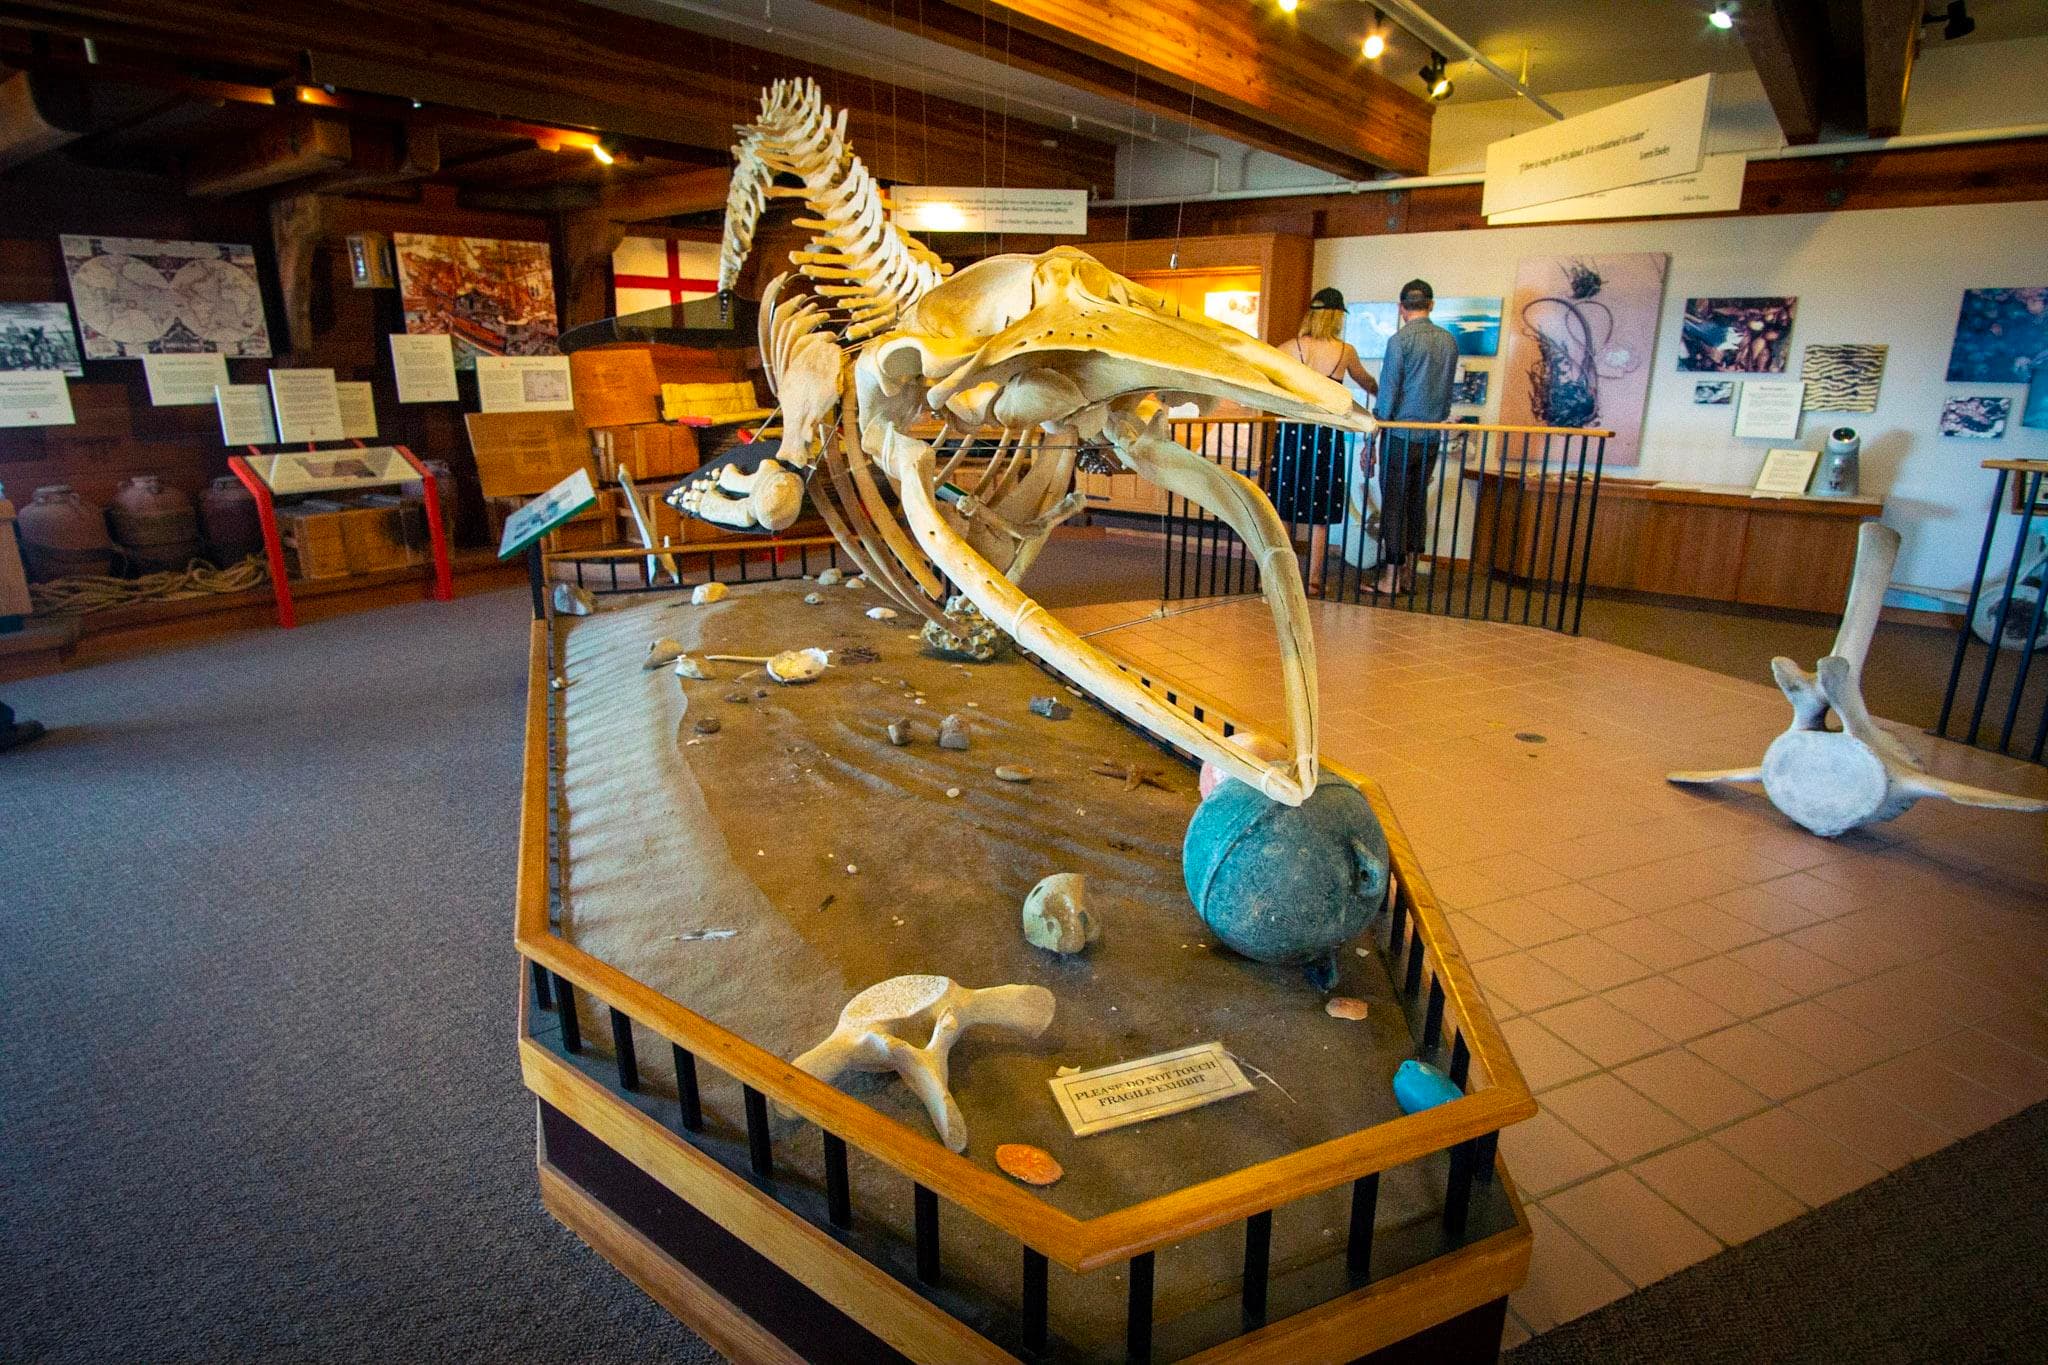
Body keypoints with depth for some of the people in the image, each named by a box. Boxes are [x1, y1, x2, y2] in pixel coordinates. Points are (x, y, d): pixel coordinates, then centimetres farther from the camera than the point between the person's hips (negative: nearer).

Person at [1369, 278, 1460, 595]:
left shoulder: (1400, 340, -10)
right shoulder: (1449, 341, 7)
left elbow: (1387, 394, -12)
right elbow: (1447, 391, 14)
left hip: (1401, 437, -6)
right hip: (1432, 438, 6)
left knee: (1394, 504, -1)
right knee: (1418, 502, 12)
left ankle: (1391, 577, 1)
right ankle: (1408, 573, 19)